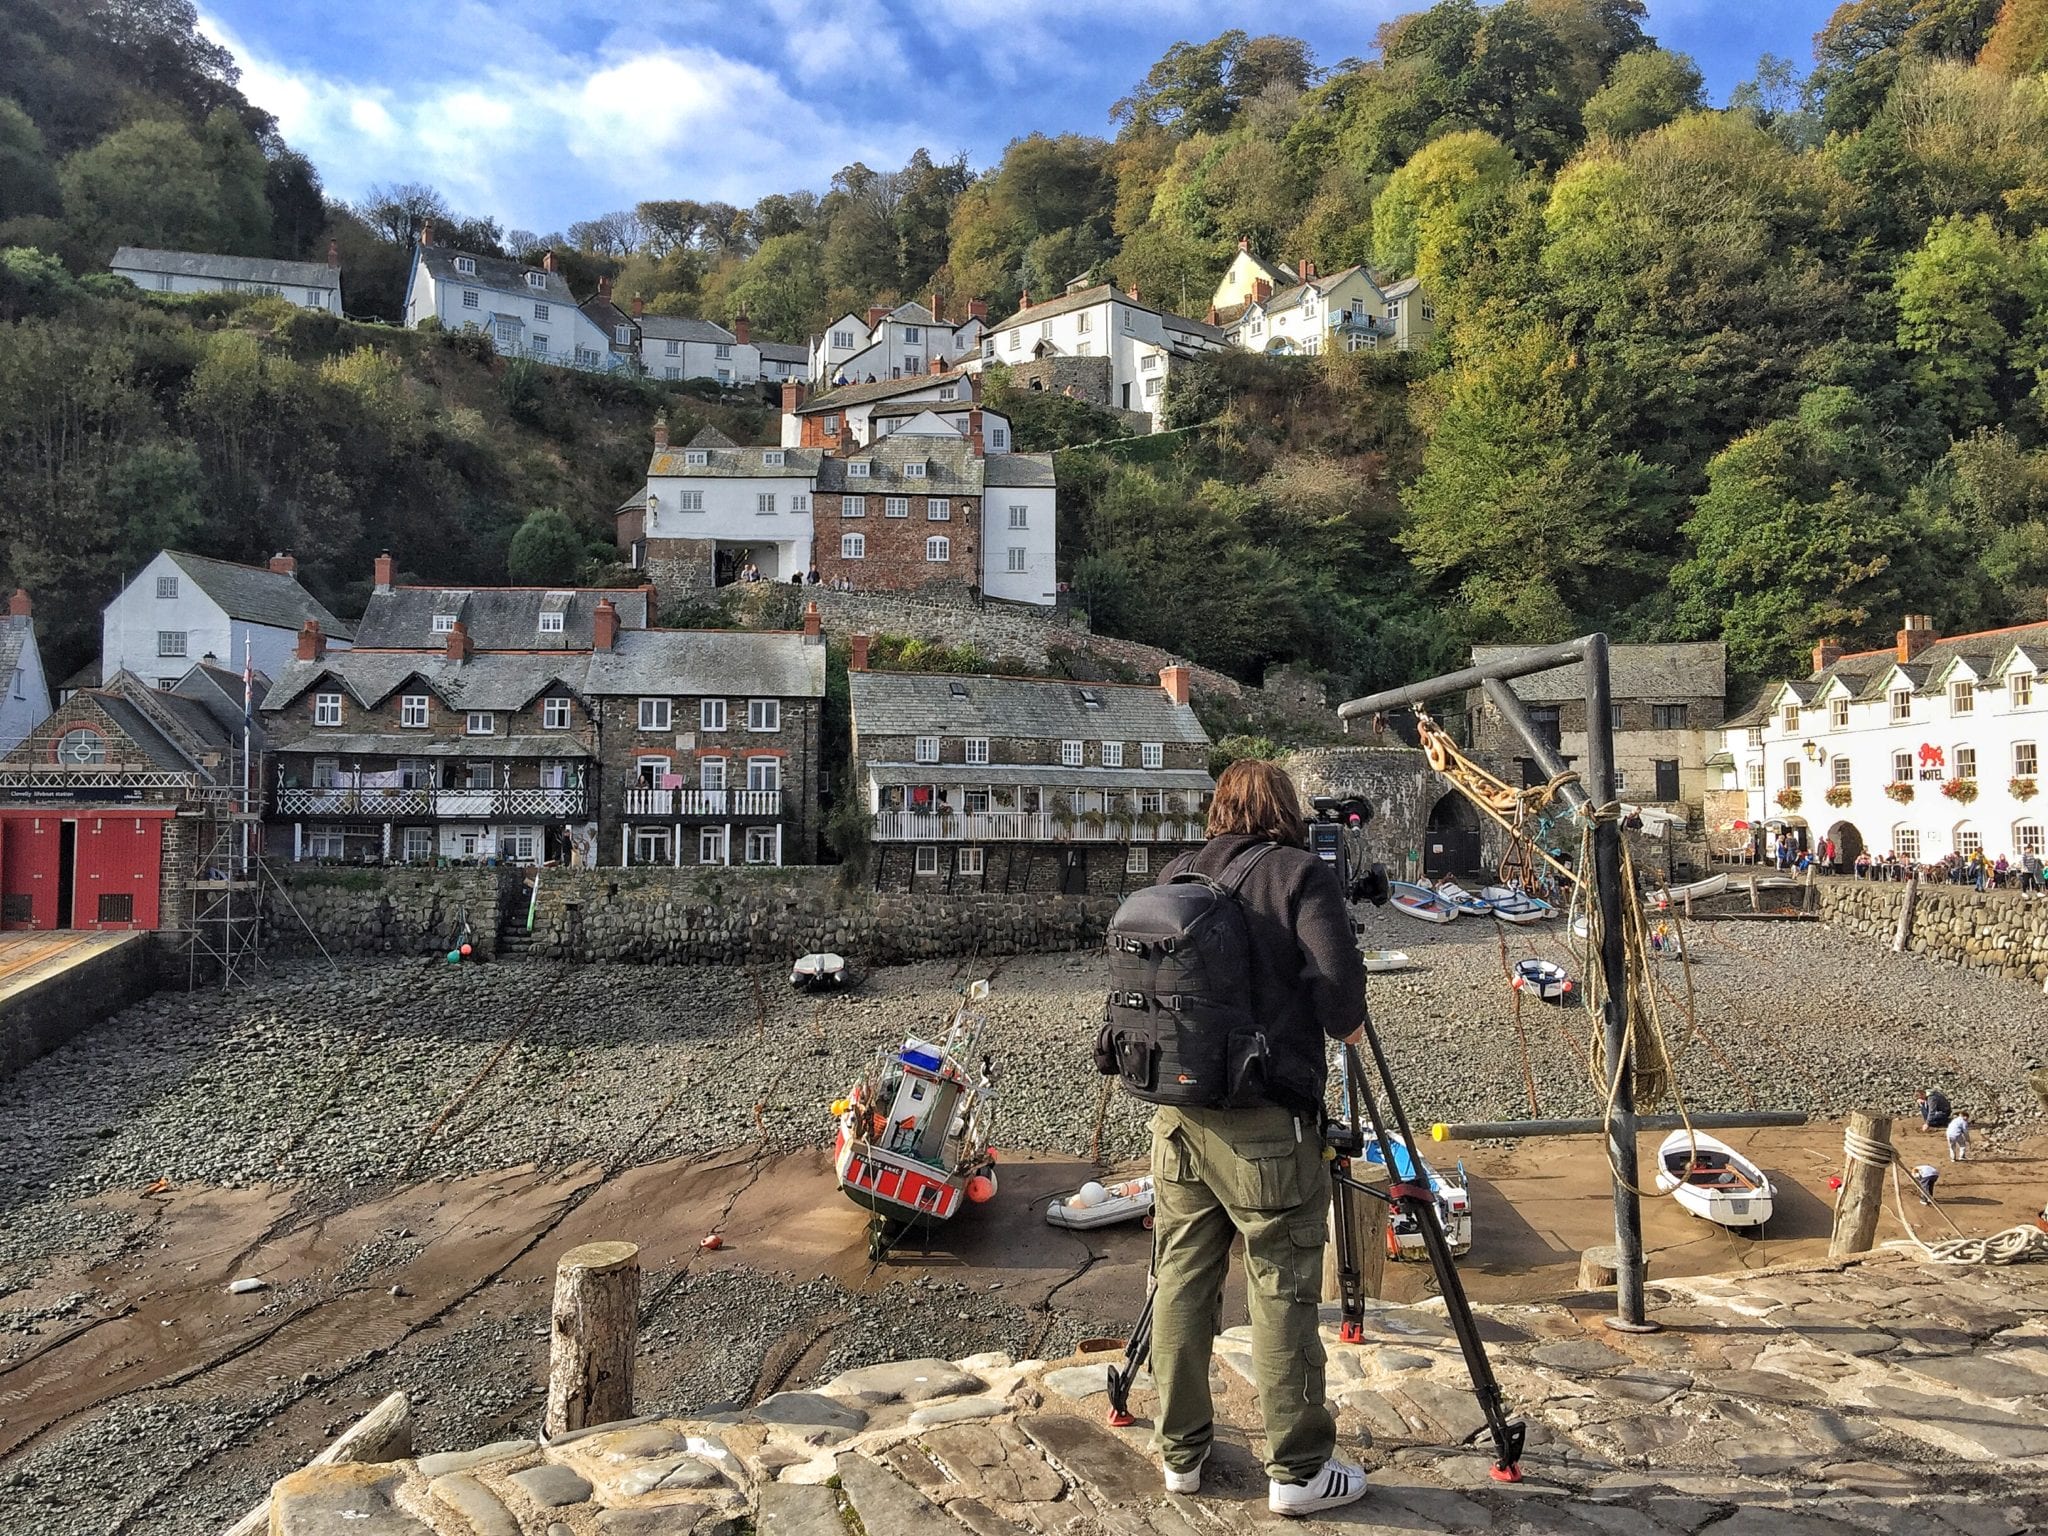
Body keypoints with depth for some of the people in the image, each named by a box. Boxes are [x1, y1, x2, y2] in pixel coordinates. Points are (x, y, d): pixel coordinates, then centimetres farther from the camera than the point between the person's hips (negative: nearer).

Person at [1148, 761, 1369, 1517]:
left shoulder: (1174, 875, 11)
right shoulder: (1302, 873, -5)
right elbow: (1337, 986, -14)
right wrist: (1349, 1025, 5)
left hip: (1175, 1109, 5)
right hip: (1264, 1121, -5)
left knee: (1181, 1280, 14)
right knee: (1282, 1291, 6)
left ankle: (1181, 1451, 26)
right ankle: (1298, 1470, 17)